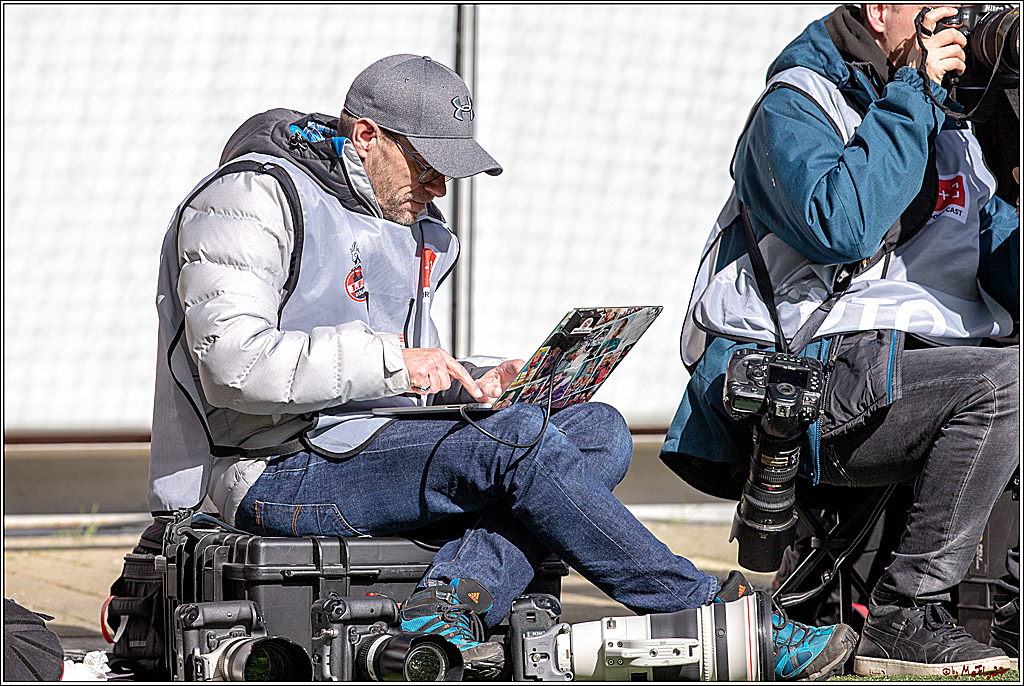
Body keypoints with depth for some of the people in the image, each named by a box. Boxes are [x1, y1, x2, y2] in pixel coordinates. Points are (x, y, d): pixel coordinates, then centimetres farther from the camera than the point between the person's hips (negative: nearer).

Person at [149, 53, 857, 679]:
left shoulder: (405, 229, 22)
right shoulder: (250, 202, -7)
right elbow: (233, 363, -21)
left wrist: (475, 382, 1)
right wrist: (391, 363, -26)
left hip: (378, 446, 9)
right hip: (280, 472, -9)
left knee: (599, 430, -10)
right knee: (518, 440, -28)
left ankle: (451, 603, -32)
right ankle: (709, 612, -21)